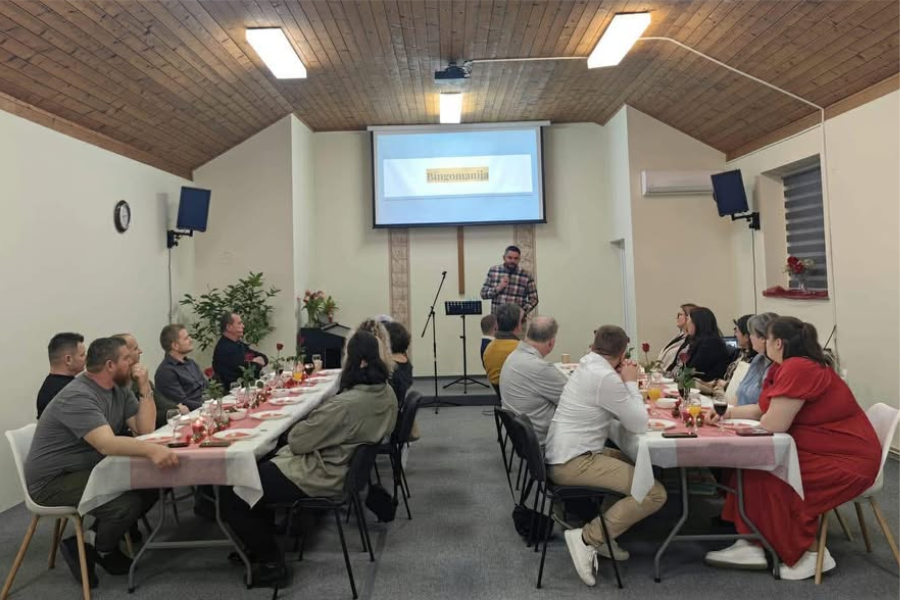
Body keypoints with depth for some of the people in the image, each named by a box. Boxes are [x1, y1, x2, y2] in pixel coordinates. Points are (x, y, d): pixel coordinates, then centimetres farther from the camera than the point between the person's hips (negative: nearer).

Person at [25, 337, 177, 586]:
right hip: (53, 480, -9)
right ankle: (99, 550, 5)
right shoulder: (78, 397, -25)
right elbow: (107, 444, -39)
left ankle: (100, 537, 13)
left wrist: (145, 387, -13)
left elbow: (145, 429, -4)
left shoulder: (119, 389, 2)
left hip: (89, 469, 9)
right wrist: (151, 449, -55)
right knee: (127, 504, -26)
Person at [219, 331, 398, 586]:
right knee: (259, 464, 23)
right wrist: (313, 419, 5)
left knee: (232, 494, -2)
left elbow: (297, 441, -19)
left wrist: (300, 425, 1)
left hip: (320, 475, -10)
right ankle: (262, 539, 28)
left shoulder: (345, 404, -32)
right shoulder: (386, 392, -4)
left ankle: (270, 561, 6)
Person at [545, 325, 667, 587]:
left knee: (632, 462, 27)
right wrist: (630, 382, -3)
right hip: (574, 462, -10)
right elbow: (639, 424, -12)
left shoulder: (588, 368, 12)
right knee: (655, 493, -11)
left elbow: (622, 413, 21)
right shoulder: (605, 377, -18)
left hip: (564, 456, 10)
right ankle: (588, 537, -9)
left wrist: (624, 382, 10)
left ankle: (602, 533, 18)